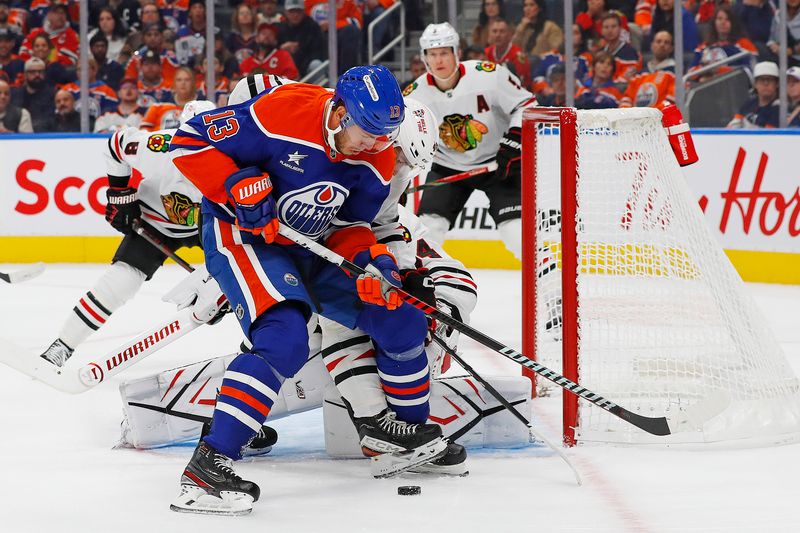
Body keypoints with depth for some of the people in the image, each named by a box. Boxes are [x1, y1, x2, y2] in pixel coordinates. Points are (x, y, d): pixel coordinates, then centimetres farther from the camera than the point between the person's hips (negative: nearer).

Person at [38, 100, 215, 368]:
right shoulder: (161, 149, -33)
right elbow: (118, 143, -12)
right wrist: (119, 194, -9)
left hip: (205, 224, 2)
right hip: (154, 221, -2)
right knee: (121, 278, -17)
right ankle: (62, 346, -10)